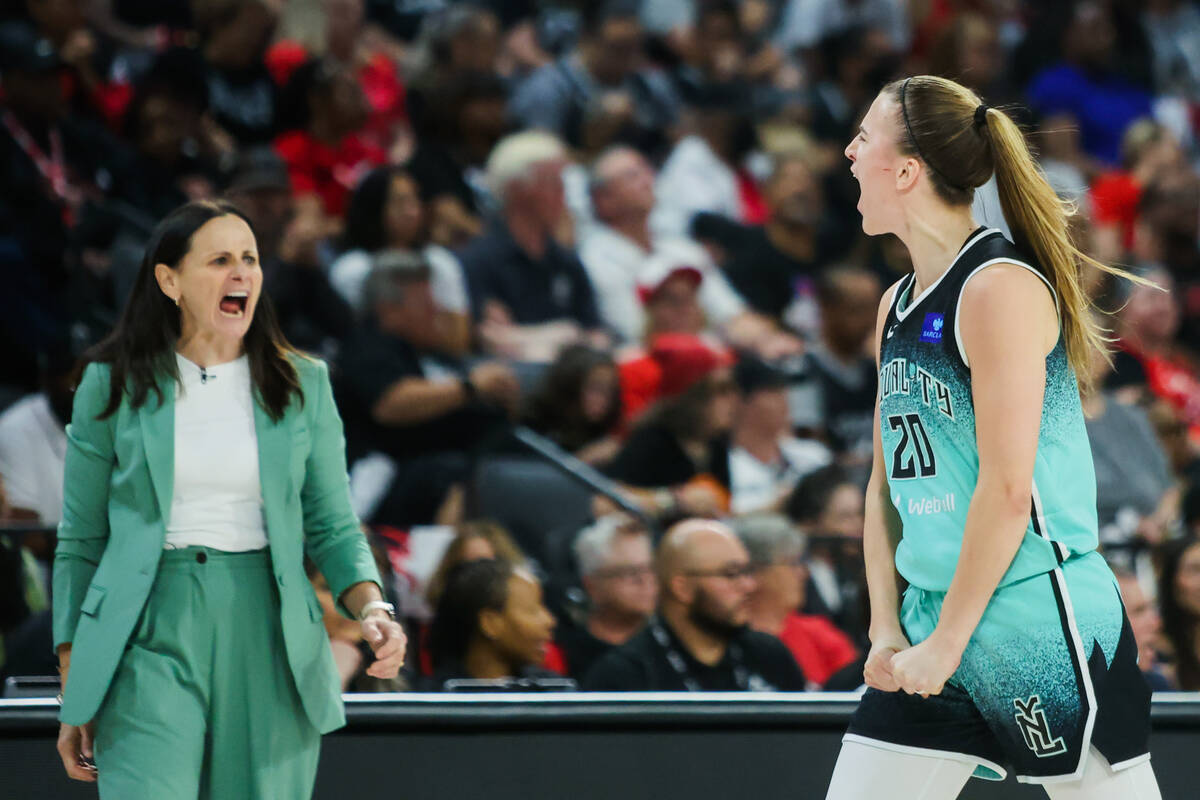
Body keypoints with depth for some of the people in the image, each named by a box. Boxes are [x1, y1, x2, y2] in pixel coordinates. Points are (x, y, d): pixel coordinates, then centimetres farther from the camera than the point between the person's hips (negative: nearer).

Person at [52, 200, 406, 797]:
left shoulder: (302, 385, 8)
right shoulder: (112, 387, 3)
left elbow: (333, 529, 12)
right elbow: (79, 543, 7)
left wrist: (373, 611, -9)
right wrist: (71, 699, 5)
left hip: (267, 641, 2)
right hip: (149, 640, -2)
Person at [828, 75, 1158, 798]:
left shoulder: (1001, 287, -13)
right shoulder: (897, 305, 13)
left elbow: (1008, 489, -17)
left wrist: (947, 642, -15)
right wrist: (886, 628, 5)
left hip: (1040, 615, -8)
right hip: (931, 618, 8)